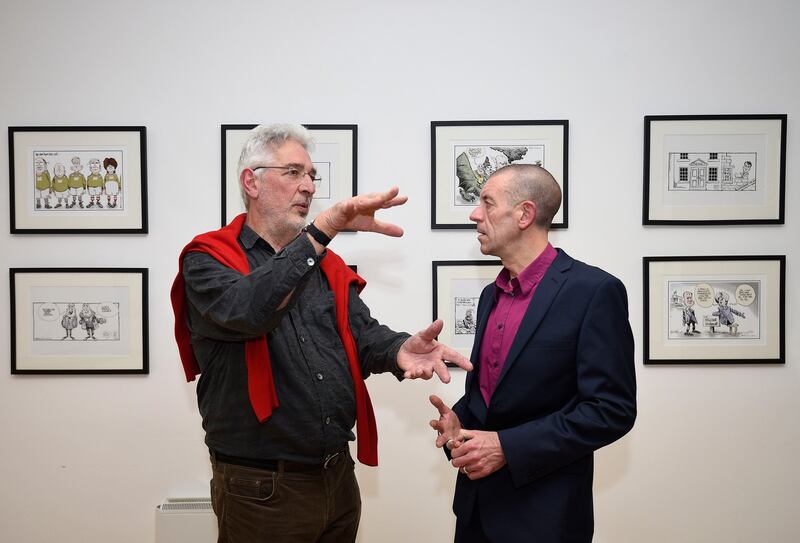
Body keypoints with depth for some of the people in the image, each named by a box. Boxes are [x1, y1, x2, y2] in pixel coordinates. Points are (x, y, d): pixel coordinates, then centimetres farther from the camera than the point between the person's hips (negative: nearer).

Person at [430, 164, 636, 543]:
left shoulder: (594, 291, -15)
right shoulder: (491, 294, 8)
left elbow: (612, 409, -18)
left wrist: (507, 447, -20)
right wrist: (459, 421, -5)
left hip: (543, 512, -6)